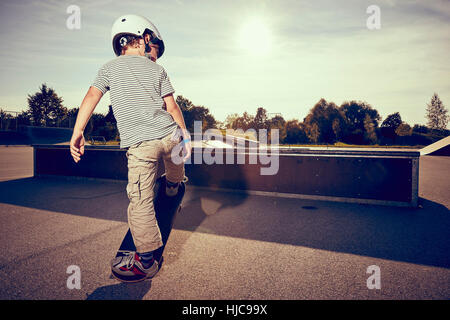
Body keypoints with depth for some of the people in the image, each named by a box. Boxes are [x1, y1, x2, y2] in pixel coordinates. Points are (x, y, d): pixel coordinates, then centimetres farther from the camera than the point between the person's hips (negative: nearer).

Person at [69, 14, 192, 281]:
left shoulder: (110, 67, 15)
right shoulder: (157, 69, 14)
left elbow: (92, 97, 3)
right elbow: (171, 106, 7)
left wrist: (77, 133, 1)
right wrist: (185, 134, 13)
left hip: (139, 143, -2)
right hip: (169, 134, 2)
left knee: (141, 201, -2)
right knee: (176, 157, 37)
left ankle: (145, 261, 2)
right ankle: (174, 185, 64)